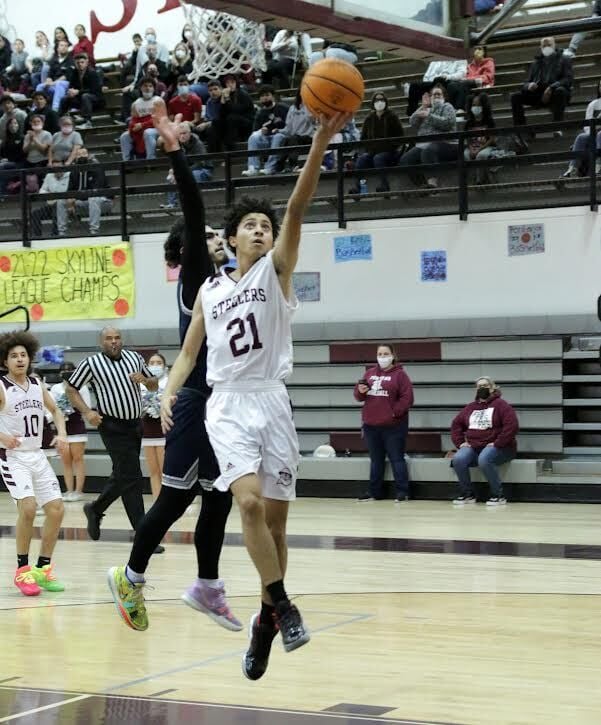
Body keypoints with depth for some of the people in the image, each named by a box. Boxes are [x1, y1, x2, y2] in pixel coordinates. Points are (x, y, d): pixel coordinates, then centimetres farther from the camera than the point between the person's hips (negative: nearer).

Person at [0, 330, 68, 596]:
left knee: (56, 508, 2)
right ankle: (22, 570, -8)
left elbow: (55, 410, 21)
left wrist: (62, 434, 5)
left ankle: (43, 569, 16)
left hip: (37, 455, 6)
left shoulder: (37, 384, 6)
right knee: (27, 506, -23)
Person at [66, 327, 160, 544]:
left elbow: (154, 385, 15)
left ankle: (95, 510, 38)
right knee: (131, 477, -10)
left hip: (135, 425, 6)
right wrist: (86, 412, -11)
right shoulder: (91, 363, -6)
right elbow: (71, 389, 2)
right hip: (113, 427, -6)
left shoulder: (135, 358, 7)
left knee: (121, 476, 16)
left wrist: (144, 379, -7)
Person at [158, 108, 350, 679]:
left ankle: (266, 620, 18)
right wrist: (169, 393, -5)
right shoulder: (210, 290, 13)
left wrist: (322, 140, -24)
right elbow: (188, 353, 16)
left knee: (274, 518, 3)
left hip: (272, 402, 0)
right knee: (250, 503, -21)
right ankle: (281, 603, -9)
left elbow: (297, 209, -10)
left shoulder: (276, 268, 5)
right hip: (228, 405, 1)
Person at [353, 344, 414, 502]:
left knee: (396, 458, -2)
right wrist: (360, 391, -7)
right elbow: (359, 397, 16)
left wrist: (394, 412, -18)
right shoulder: (370, 373, 12)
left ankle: (402, 491, 1)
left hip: (393, 425, -5)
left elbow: (407, 398, -11)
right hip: (371, 424, 5)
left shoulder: (399, 374, -4)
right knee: (376, 460, 13)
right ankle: (375, 491, 20)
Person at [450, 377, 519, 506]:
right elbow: (456, 424, 23)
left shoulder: (500, 404, -1)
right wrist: (460, 442, 6)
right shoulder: (470, 407, 18)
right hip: (473, 447, 5)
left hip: (497, 447, -5)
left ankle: (498, 496, -24)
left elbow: (512, 425, -13)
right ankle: (467, 494, -8)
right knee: (458, 459, -25)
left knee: (484, 460, -38)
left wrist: (497, 443, -18)